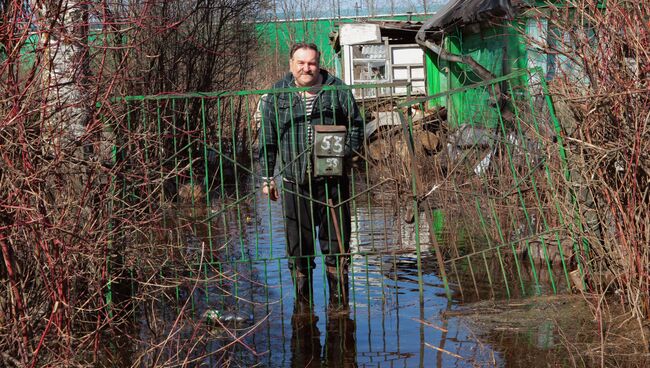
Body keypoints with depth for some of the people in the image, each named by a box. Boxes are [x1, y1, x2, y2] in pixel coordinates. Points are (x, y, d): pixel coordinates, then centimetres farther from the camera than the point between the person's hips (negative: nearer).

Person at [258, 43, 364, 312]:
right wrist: (267, 177, 5)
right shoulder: (277, 95, 4)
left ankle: (339, 301, 19)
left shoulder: (338, 91, 3)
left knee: (337, 242, 5)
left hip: (332, 180, 0)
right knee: (298, 246, 7)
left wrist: (347, 152, -5)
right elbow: (267, 140, 7)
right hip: (294, 183, 1)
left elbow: (356, 125, 11)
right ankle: (302, 305, 21)